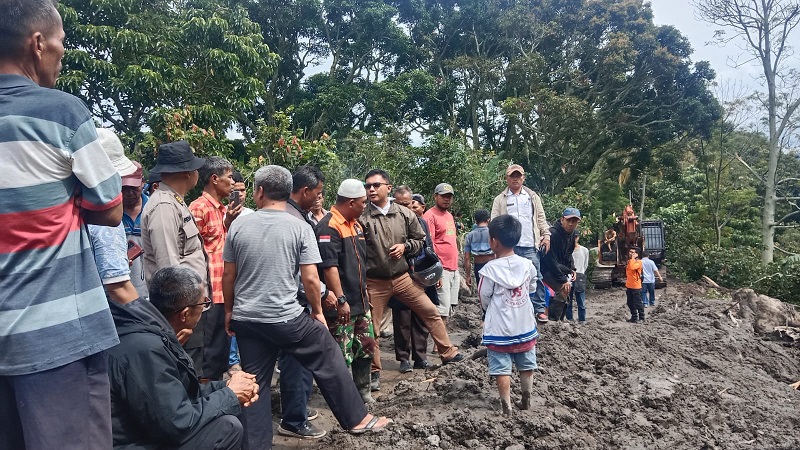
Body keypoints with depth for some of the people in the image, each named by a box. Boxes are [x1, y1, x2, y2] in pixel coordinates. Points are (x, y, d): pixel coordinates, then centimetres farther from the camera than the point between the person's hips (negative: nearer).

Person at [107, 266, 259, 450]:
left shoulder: (154, 330, 2)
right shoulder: (145, 349, -27)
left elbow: (181, 391, 12)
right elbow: (177, 424, -24)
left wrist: (224, 386, -1)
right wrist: (230, 395, -13)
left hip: (145, 430, 9)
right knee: (227, 427, -15)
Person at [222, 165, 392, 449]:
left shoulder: (239, 225, 1)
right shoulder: (300, 227, -8)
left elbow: (228, 276, 6)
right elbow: (310, 279, -10)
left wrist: (229, 311, 18)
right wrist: (318, 311, 5)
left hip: (245, 319, 4)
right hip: (287, 317, -3)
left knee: (255, 383, 14)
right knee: (329, 361, 13)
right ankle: (356, 419, 22)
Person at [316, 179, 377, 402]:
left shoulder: (355, 224, 14)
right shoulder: (329, 226, -17)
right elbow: (329, 266, -23)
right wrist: (341, 300, -24)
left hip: (360, 300, 9)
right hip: (342, 305, -9)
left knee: (366, 346, 16)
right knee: (342, 353, 2)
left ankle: (362, 389, 31)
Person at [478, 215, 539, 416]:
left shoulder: (490, 269, -18)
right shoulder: (528, 265, -5)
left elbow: (484, 298, -7)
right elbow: (532, 290, 8)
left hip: (500, 329, -4)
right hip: (525, 325, 5)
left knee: (502, 368, 5)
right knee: (526, 366, 18)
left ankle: (507, 406, 7)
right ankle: (526, 401, 29)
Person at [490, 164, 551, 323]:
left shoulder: (532, 196, 13)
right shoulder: (500, 199, 8)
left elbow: (541, 217, 12)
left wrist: (546, 235, 0)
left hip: (530, 245, 1)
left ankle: (540, 309, 7)